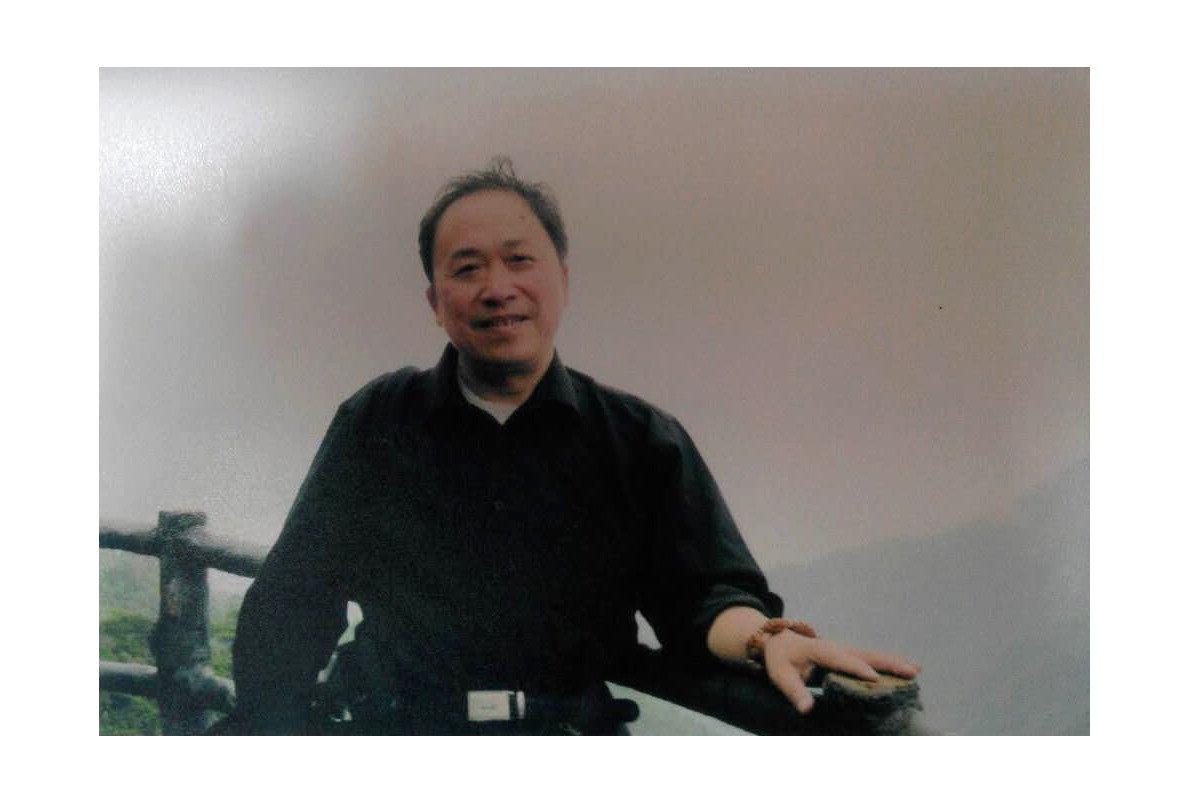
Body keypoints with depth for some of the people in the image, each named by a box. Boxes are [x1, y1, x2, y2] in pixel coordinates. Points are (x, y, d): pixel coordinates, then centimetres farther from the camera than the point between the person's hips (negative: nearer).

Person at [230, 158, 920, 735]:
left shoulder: (643, 440, 13)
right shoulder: (374, 425, 14)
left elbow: (704, 593, 6)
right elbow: (289, 605, 14)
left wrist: (761, 637, -18)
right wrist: (278, 734, -3)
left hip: (580, 737, 2)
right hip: (404, 741, -1)